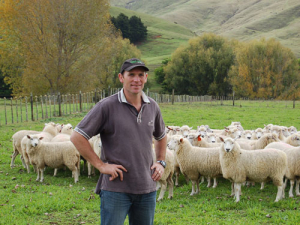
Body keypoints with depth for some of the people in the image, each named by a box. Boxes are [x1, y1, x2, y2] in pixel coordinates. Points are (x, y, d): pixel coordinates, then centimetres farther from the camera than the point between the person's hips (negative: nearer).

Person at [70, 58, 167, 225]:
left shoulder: (152, 107, 8)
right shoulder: (107, 106, -8)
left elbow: (161, 137, 27)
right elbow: (77, 137, -9)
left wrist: (161, 162, 12)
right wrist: (101, 165, -11)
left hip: (147, 188, 5)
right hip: (116, 188, -5)